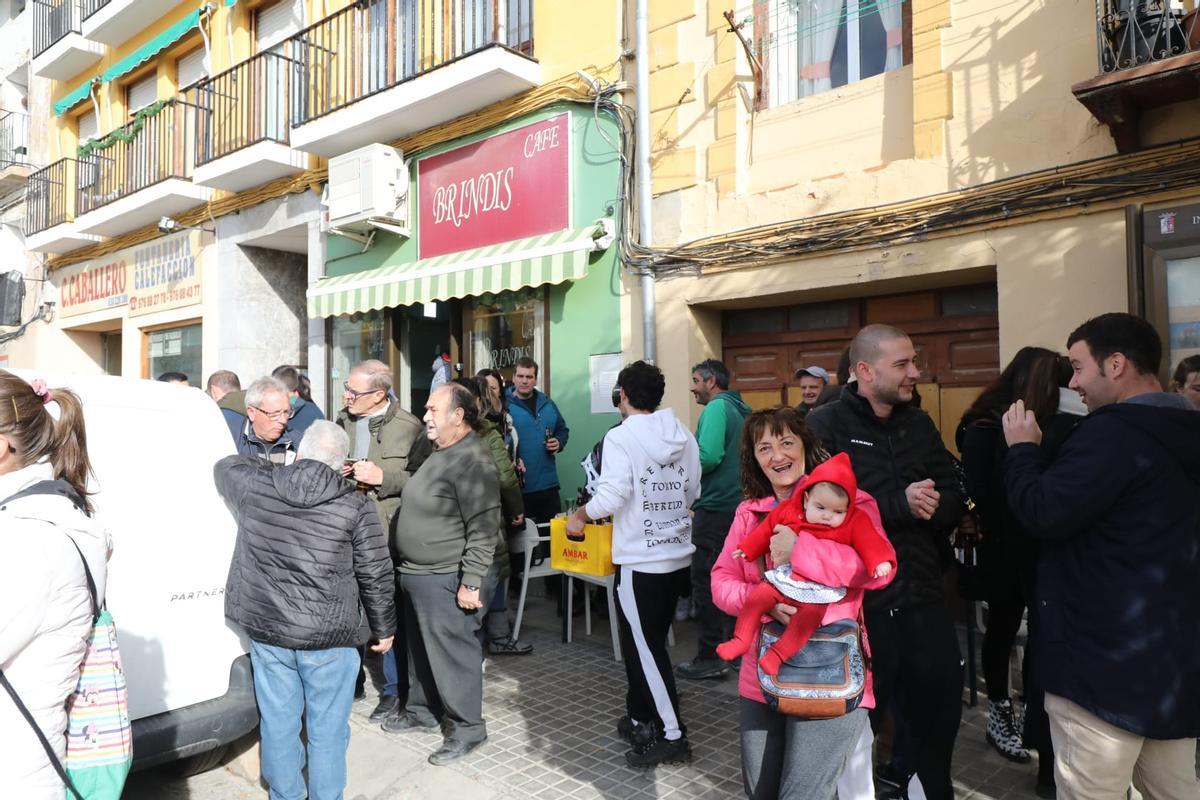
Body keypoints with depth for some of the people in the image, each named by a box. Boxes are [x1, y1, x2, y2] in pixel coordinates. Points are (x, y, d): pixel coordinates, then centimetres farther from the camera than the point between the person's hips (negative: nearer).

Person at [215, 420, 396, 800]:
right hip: (329, 635, -3)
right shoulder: (356, 506, -10)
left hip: (265, 627, 3)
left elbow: (224, 465, 21)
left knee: (278, 722, 18)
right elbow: (376, 576, -6)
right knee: (327, 727, 12)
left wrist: (270, 465, 32)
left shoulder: (253, 484, -4)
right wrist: (384, 629, 7)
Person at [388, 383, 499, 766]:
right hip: (416, 575, 10)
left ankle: (466, 727, 16)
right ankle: (421, 711, 38)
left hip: (445, 580, -10)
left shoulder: (472, 461, -20)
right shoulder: (439, 453, 11)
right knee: (421, 649, 21)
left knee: (452, 653, 1)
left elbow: (483, 529, -23)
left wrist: (471, 582, -23)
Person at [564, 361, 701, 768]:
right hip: (678, 555, 7)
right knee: (644, 642, 19)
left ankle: (672, 735, 13)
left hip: (640, 561, -7)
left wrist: (580, 515, -7)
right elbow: (692, 495, 9)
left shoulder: (620, 436, -14)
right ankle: (640, 718, 30)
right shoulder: (685, 437, 4)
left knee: (645, 648, 6)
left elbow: (612, 495, -23)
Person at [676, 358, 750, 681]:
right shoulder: (740, 410, 14)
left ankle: (710, 657, 3)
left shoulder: (717, 408, -13)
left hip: (715, 508, -9)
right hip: (736, 504, 9)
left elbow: (708, 457, -24)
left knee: (706, 582, -2)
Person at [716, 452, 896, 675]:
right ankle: (741, 640, 0)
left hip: (820, 588, -2)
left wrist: (880, 561, -27)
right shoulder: (788, 511, 0)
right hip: (785, 578, 3)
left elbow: (869, 541, -10)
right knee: (757, 597, -10)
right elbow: (766, 531, 10)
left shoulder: (853, 523, -3)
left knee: (811, 614, -25)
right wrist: (747, 549, 15)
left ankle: (778, 653, -15)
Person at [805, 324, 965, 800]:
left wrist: (931, 506, -13)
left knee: (939, 713, 19)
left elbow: (954, 501, 7)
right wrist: (900, 504, -24)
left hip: (922, 598, 6)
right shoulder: (826, 426, -10)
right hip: (856, 603, -5)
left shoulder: (919, 424, 10)